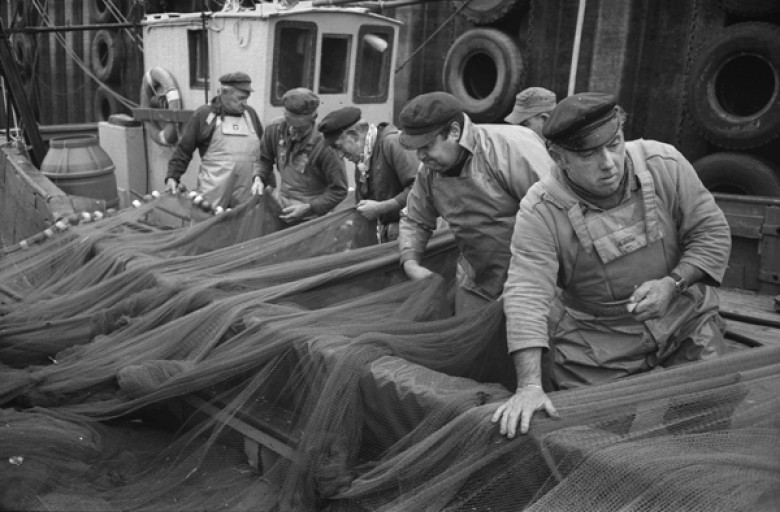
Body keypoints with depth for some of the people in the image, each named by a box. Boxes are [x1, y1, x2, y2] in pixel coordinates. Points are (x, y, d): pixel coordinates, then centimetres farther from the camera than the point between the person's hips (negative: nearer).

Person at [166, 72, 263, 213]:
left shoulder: (250, 114, 10)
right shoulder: (203, 114, 1)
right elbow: (183, 150, 4)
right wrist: (172, 176, -3)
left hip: (246, 193, 3)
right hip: (213, 193, -2)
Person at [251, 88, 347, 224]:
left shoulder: (324, 144, -20)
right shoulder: (275, 128, -6)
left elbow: (339, 191, -12)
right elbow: (264, 159, 14)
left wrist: (308, 208, -18)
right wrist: (258, 178, -6)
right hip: (280, 202, 5)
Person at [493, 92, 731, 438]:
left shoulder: (664, 165, -14)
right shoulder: (540, 211, -22)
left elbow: (712, 232, -4)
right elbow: (526, 295, -28)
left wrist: (673, 284, -22)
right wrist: (529, 386, -37)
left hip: (687, 321, 3)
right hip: (598, 343, -2)